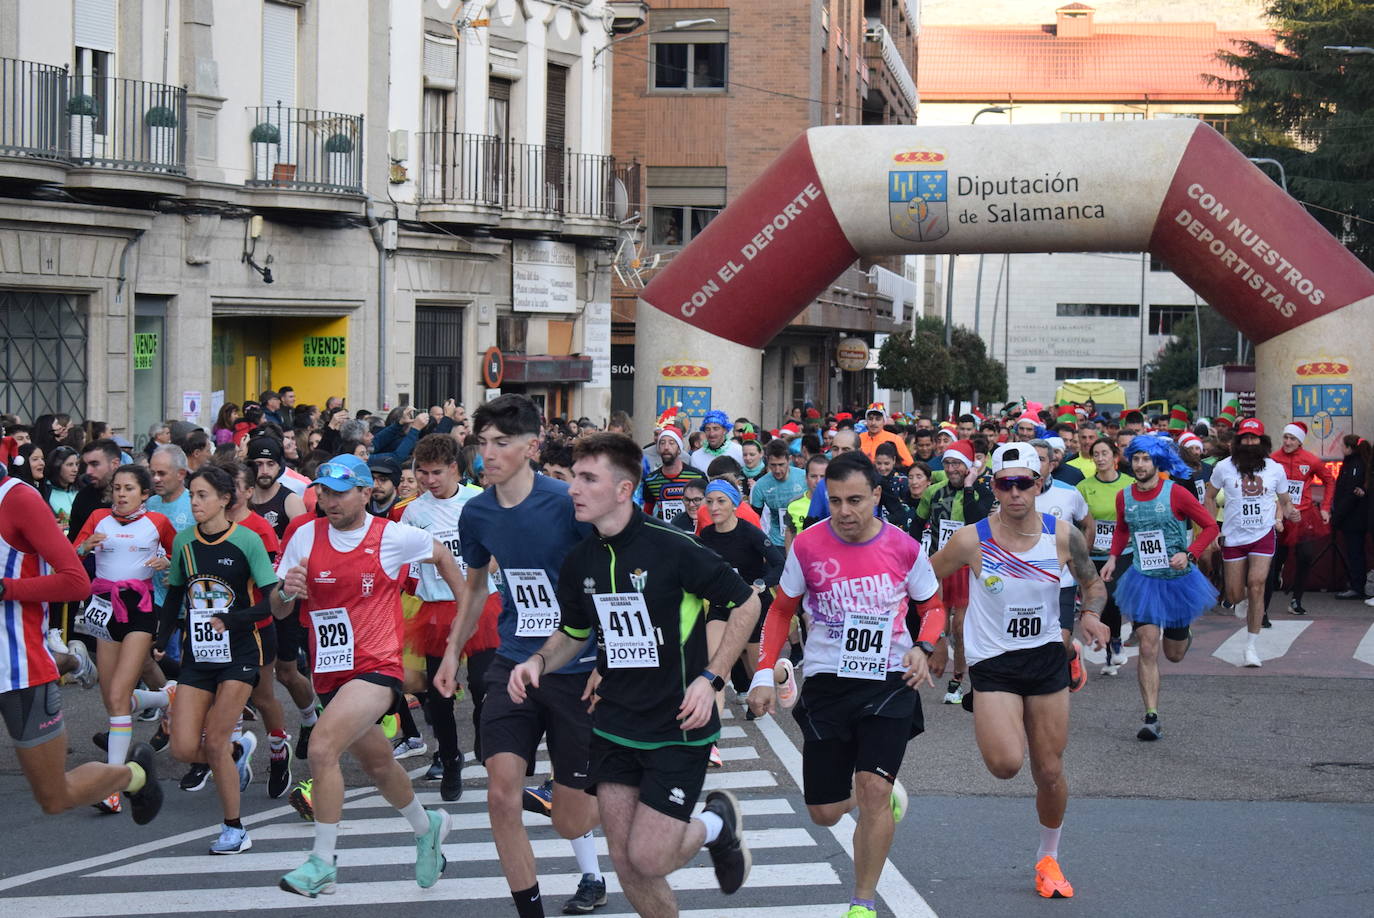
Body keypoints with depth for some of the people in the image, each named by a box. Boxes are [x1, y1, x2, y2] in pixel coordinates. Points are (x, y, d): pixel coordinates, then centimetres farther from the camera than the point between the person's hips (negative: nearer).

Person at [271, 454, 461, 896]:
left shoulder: (394, 536, -6)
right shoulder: (306, 537, 1)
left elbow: (441, 555, 14)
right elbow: (278, 610, 5)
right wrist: (286, 591, -17)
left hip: (376, 667, -5)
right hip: (330, 673, 5)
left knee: (321, 747, -24)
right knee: (377, 764, 21)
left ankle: (322, 862, -17)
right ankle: (427, 826, 48)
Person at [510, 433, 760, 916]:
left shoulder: (673, 548, -17)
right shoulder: (579, 562, 2)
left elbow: (746, 604, -8)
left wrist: (710, 678, -15)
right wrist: (538, 661, -3)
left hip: (678, 728, -5)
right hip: (614, 726, 6)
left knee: (649, 859, -7)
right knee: (626, 862, 4)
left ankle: (718, 823, 24)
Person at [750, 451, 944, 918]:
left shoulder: (904, 547, -6)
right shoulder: (807, 546, -6)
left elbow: (932, 606, 10)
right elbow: (781, 611, 8)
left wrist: (922, 648, -10)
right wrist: (764, 675, -1)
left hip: (889, 682, -1)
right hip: (826, 683, 2)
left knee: (874, 789, -17)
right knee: (825, 813, 4)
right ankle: (883, 797, 40)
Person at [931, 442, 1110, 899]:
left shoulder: (1063, 536, -6)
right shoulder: (971, 541, -12)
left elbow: (1092, 582, 11)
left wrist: (1090, 613, -10)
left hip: (1047, 659, 2)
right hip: (992, 664, -2)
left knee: (1050, 772, 6)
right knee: (1006, 764, -22)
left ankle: (1048, 859, 31)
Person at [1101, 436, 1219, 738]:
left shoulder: (1176, 493, -13)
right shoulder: (1124, 497, -1)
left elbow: (1210, 525, -7)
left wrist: (1189, 554, -20)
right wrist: (1113, 557, 5)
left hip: (1178, 579, -2)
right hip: (1143, 580, 2)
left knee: (1174, 654, 13)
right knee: (1148, 649, -12)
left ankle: (1183, 633, 52)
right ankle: (1152, 718, -11)